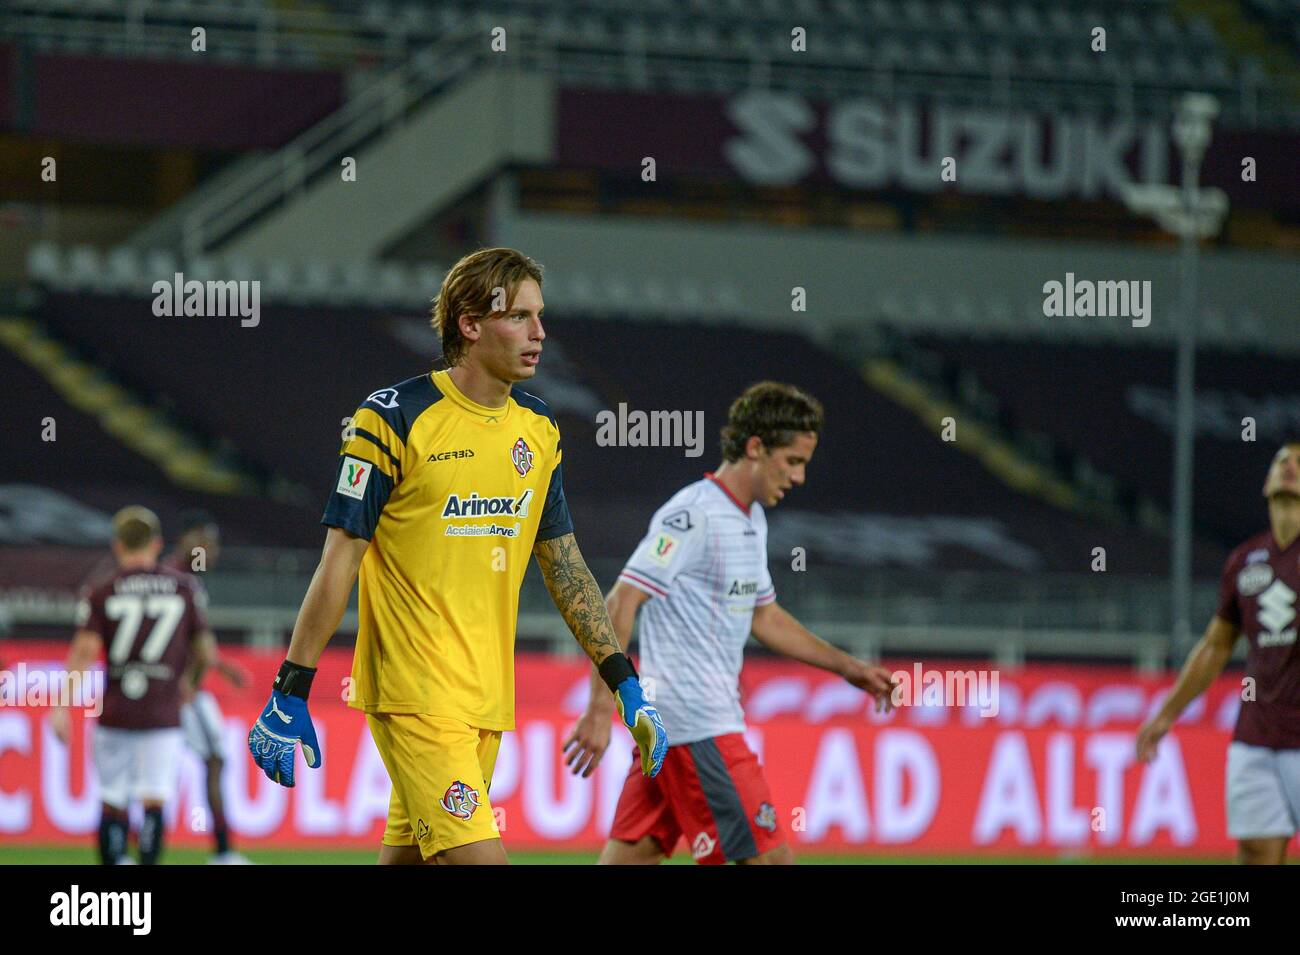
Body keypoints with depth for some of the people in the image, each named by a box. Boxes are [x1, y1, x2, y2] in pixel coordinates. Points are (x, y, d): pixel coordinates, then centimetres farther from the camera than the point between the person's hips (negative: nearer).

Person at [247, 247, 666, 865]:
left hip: (487, 698, 6)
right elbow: (340, 561, -7)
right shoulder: (392, 420, -8)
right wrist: (290, 694, -9)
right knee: (477, 857, -18)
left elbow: (563, 561, 18)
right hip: (412, 693, -6)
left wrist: (623, 682, 13)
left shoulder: (539, 430, 11)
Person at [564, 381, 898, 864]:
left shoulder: (751, 519, 16)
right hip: (698, 726, -9)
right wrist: (600, 710, -22)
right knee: (769, 857, -9)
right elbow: (620, 605, -18)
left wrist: (849, 668, 26)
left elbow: (763, 616, 30)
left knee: (632, 856, 6)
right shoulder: (693, 514, -13)